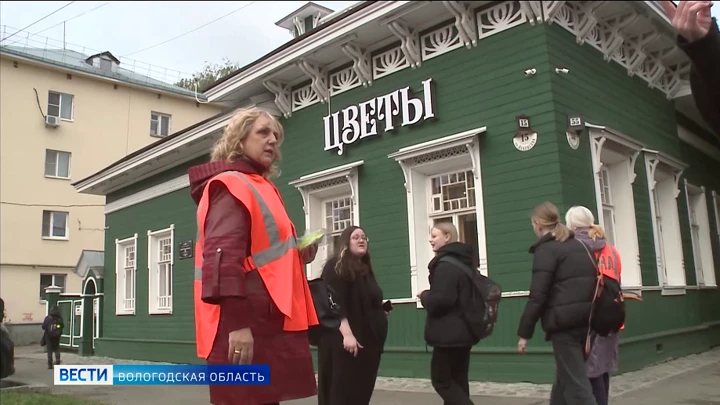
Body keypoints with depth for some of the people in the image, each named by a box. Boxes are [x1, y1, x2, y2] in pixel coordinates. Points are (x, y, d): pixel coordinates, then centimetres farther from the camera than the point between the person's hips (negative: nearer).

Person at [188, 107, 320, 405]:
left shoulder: (260, 188, 23)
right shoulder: (231, 185, -6)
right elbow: (223, 256, -20)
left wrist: (298, 255, 12)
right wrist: (236, 322, -27)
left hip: (265, 323, 10)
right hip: (246, 325, -10)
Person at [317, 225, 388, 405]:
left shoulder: (365, 270, 19)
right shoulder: (336, 267, -6)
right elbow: (335, 304, -17)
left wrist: (380, 313, 9)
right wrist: (347, 334, -24)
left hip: (367, 340, 8)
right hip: (343, 341, -8)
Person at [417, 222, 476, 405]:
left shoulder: (445, 265, -18)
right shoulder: (464, 261, 13)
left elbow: (441, 300, -27)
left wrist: (424, 296, -7)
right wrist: (429, 296, 16)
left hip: (449, 333, -10)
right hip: (463, 330, 10)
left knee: (441, 379, 1)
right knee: (458, 379, 14)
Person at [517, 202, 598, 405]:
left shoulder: (545, 249, -8)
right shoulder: (580, 246, 17)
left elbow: (538, 295, -14)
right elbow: (591, 283, 19)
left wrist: (524, 333, -9)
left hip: (564, 323, -8)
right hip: (586, 320, 8)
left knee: (575, 384, -4)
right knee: (564, 379, 18)